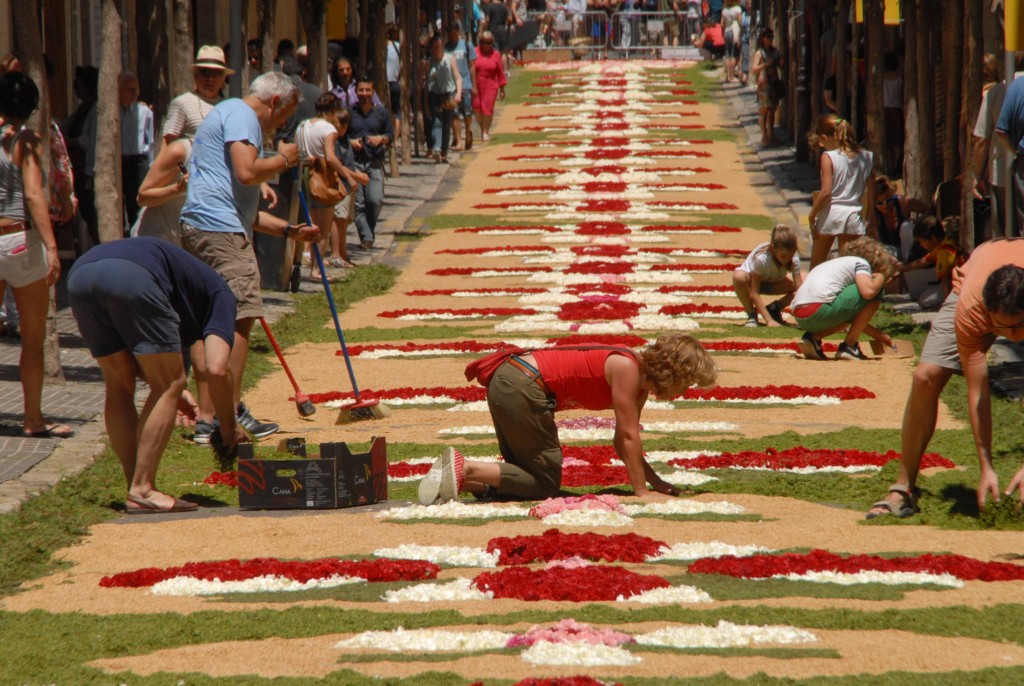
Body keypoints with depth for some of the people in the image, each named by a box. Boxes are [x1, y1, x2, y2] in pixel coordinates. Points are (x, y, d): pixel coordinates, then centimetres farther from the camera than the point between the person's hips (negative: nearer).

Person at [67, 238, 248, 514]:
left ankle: (137, 489, 18)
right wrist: (230, 428, 20)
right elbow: (217, 369, 8)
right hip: (132, 277, -7)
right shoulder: (219, 293, 24)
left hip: (78, 275, 7)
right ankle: (142, 491, 2)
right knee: (170, 386, 7)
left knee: (118, 386, 20)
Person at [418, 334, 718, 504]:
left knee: (530, 475, 19)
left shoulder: (641, 382, 16)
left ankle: (457, 477, 3)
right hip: (522, 387, -10)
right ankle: (465, 469, -15)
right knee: (546, 483, -5)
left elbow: (624, 443, 21)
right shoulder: (627, 368, -13)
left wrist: (657, 481, 12)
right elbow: (628, 436, -13)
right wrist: (641, 490, -7)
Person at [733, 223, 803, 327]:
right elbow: (754, 293, -34)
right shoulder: (761, 258, -38)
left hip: (772, 282, 4)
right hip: (752, 280, -4)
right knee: (739, 276, -42)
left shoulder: (794, 259, -26)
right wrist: (769, 320, -38)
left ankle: (774, 309, 2)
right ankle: (751, 315, -17)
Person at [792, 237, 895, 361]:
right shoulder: (861, 262, 10)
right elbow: (868, 292, -12)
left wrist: (879, 335, 38)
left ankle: (813, 337, 9)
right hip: (819, 310, -9)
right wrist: (881, 277, 9)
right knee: (875, 294, 5)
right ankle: (848, 346, 3)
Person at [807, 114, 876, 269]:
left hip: (830, 214, -4)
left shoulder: (829, 157, -11)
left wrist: (812, 216, -6)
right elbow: (871, 193, 8)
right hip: (854, 215, 4)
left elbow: (826, 192, -16)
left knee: (816, 265, 14)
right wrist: (871, 219, 17)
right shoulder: (865, 157, 4)